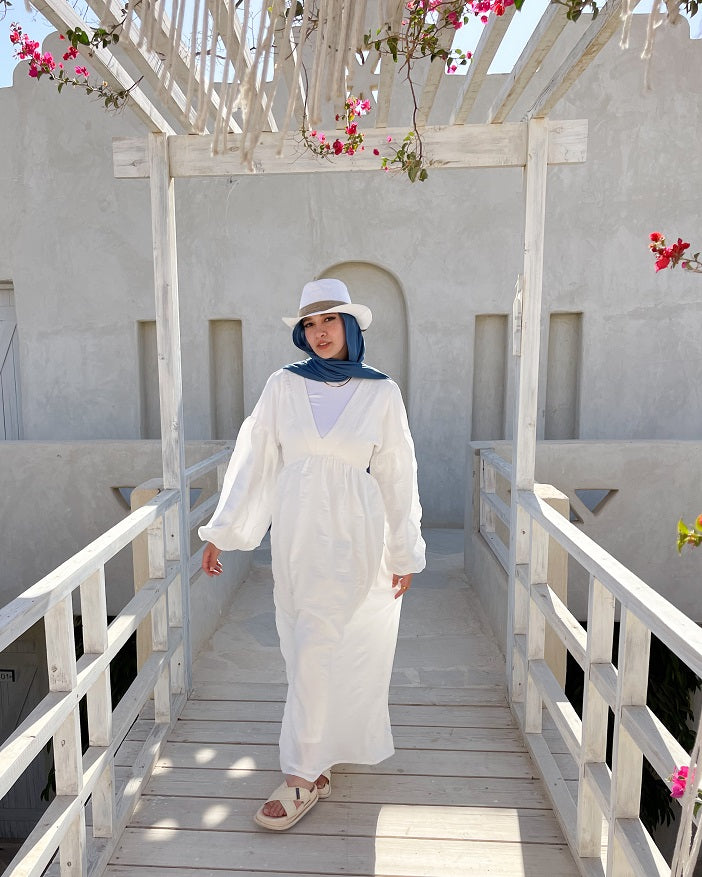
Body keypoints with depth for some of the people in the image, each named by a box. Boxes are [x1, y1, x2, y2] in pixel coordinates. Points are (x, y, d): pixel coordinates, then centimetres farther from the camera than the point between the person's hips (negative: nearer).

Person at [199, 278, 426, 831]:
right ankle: (321, 759, 36)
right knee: (306, 648, 13)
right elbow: (253, 460, 1)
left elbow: (397, 475, 0)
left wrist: (405, 552, 2)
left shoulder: (381, 392, -3)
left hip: (351, 535, -2)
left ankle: (303, 777, 14)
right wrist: (222, 531, -1)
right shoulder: (283, 386, 1)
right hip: (294, 532, 3)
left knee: (316, 650, -2)